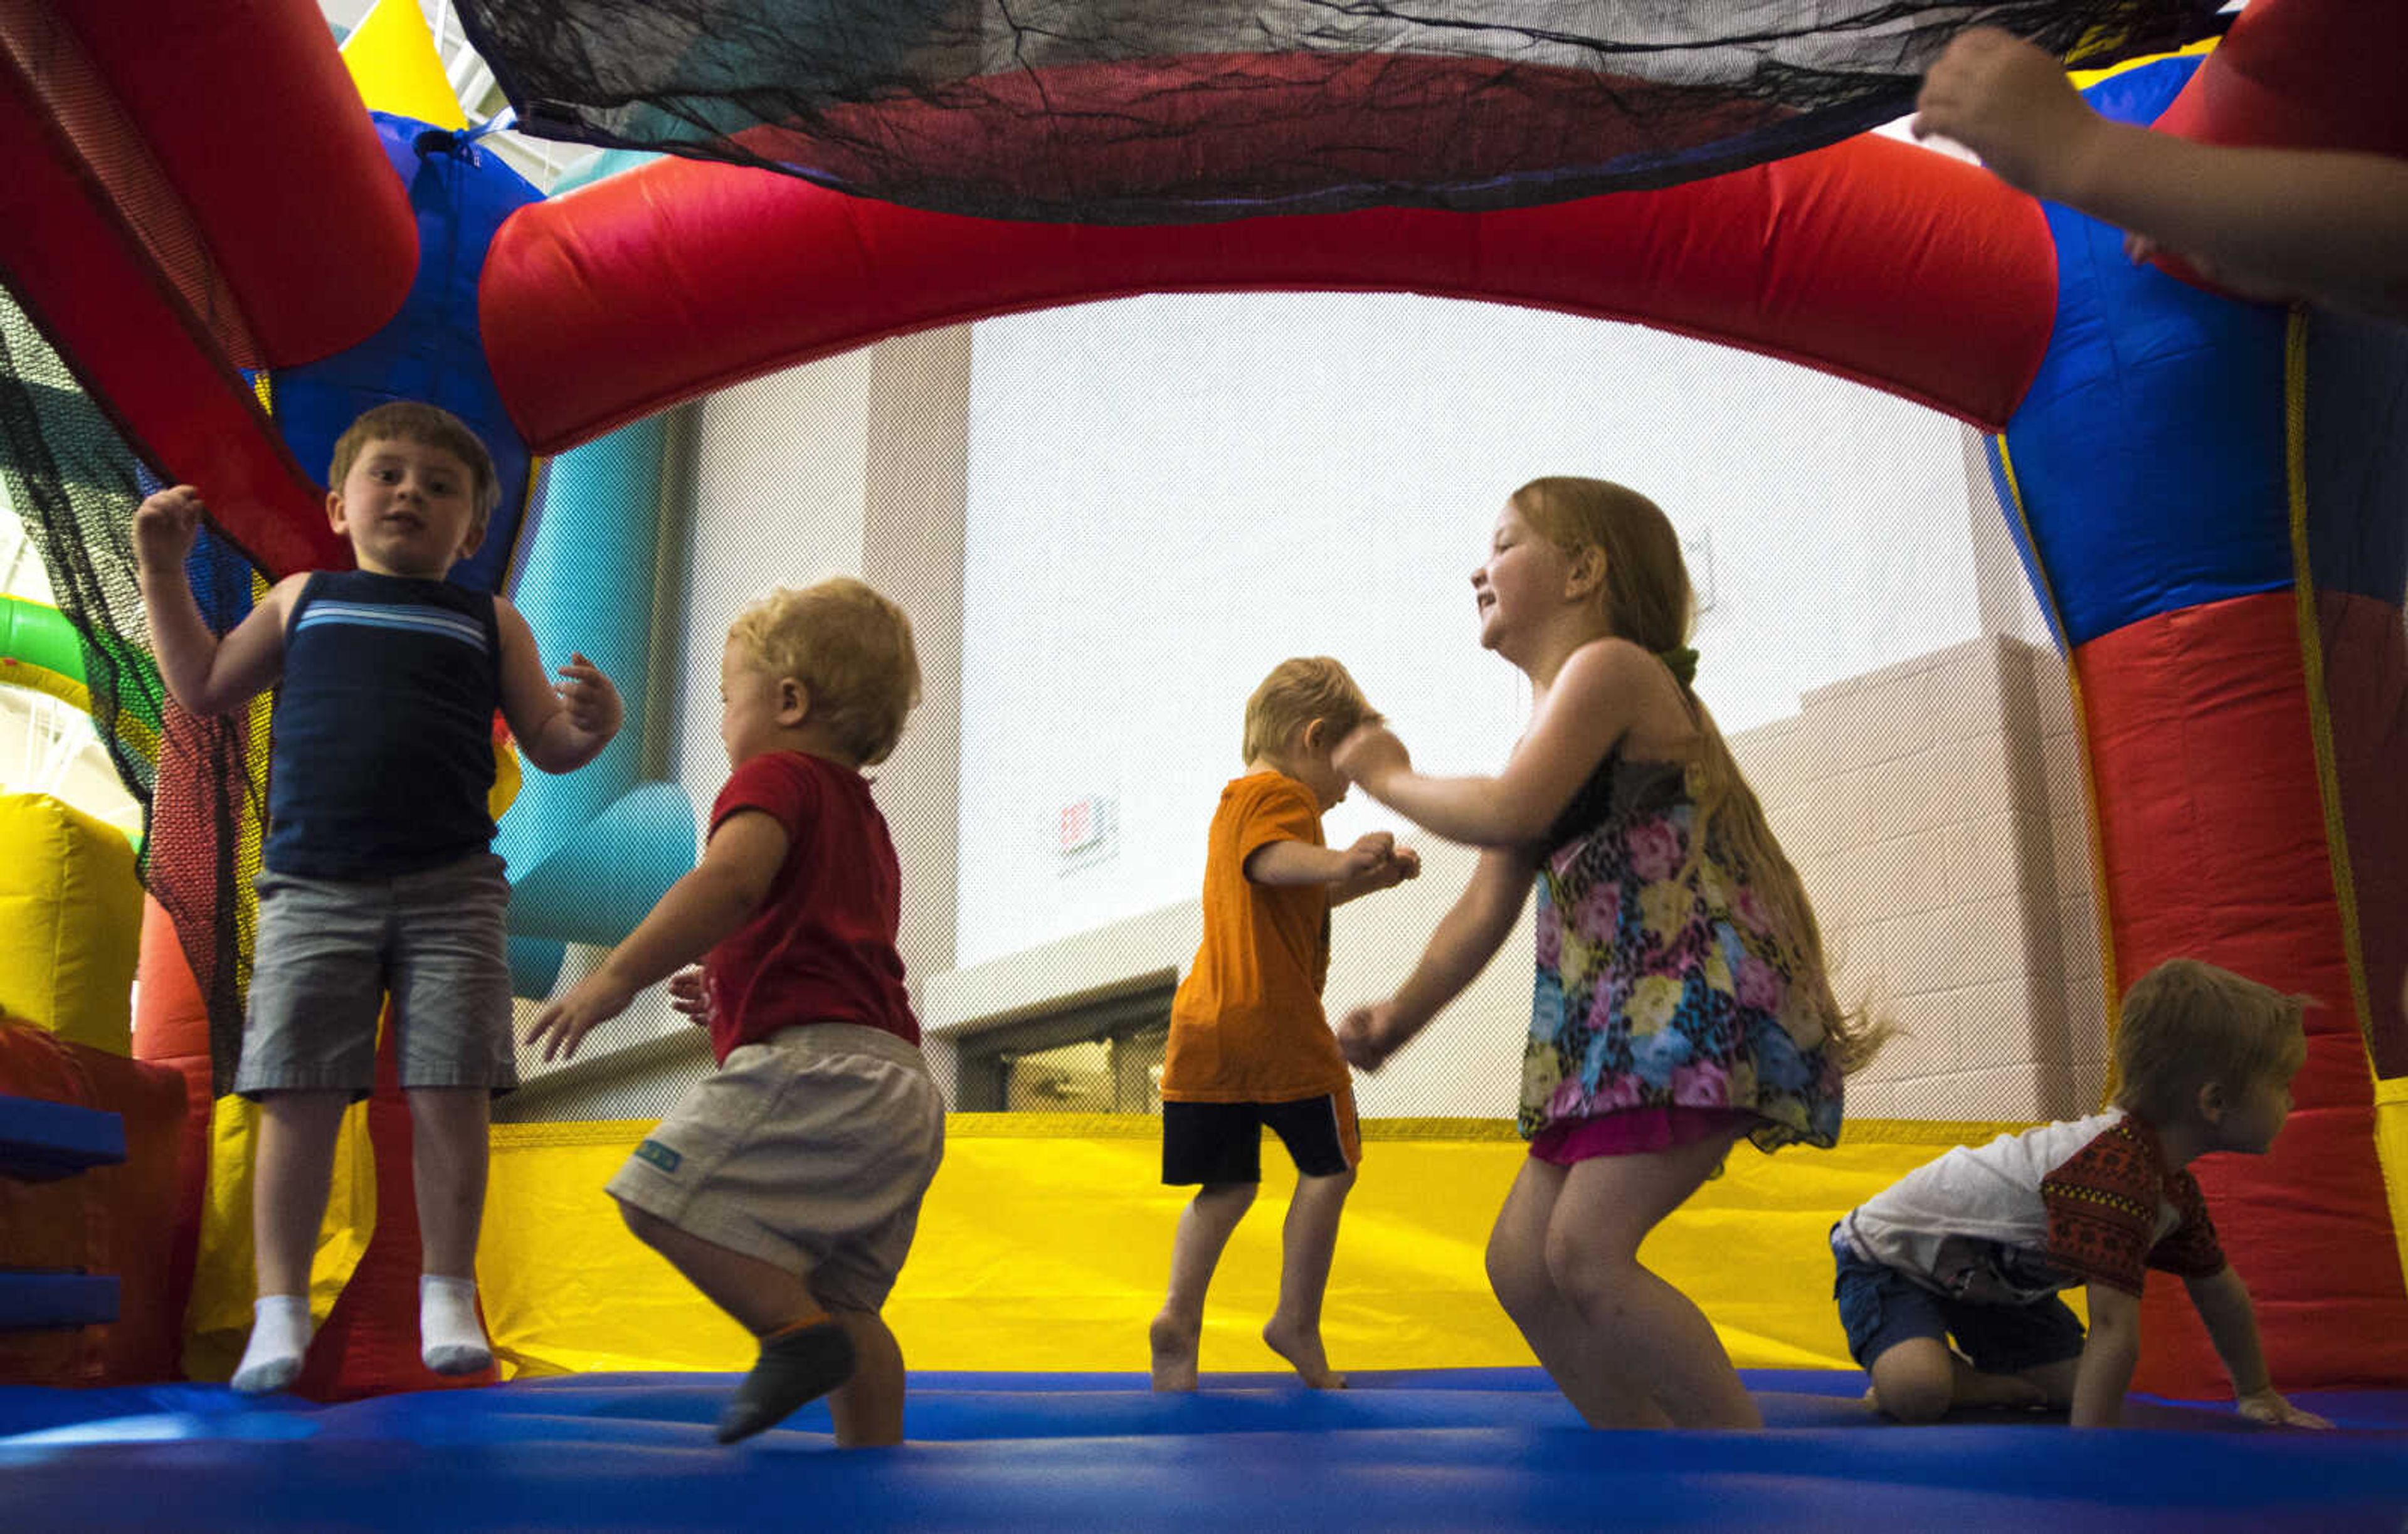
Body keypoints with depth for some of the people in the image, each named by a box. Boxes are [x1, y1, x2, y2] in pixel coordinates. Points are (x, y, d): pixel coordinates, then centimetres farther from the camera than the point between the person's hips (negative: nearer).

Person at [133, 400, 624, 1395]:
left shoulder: (487, 623, 13)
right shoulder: (304, 600, 17)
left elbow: (548, 744, 10)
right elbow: (202, 686, 22)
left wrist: (594, 724, -12)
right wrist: (162, 570, 18)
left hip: (449, 891, -1)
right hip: (313, 889, 1)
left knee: (450, 1090, -4)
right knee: (299, 1096, -2)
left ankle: (447, 1295, 9)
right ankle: (281, 1308, 8)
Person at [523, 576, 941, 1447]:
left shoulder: (778, 777, 2)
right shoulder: (865, 825, 31)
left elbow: (733, 878, -20)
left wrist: (621, 974, -21)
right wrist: (734, 1002, 35)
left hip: (816, 1063, -10)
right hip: (901, 1084, 10)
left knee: (660, 1196, -11)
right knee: (848, 1306, 12)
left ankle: (796, 1333, -19)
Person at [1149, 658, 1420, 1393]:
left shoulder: (1232, 802, 26)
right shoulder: (1281, 796, -5)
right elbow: (1272, 862, -28)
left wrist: (1369, 877, 25)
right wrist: (1338, 861, -43)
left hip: (1204, 1029, 8)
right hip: (1276, 1026, -8)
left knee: (1227, 1185, 12)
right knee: (1327, 1169, 7)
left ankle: (1179, 1314, -4)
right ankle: (1297, 1321, 7)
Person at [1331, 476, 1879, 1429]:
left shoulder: (1610, 666, -7)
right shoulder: (1551, 731, 21)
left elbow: (1509, 814, -23)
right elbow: (1486, 910, 19)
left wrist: (1388, 778, -6)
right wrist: (1398, 1019, 10)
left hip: (1699, 998, -10)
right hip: (1622, 1022, 10)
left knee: (1585, 1253, -17)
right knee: (1522, 1262, 7)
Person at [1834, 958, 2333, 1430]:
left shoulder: (2175, 1186, -3)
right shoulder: (2116, 1169, -37)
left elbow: (2219, 1291, 14)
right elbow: (2113, 1327, -42)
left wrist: (2260, 1395, 23)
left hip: (1986, 1273, 10)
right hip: (1889, 1253, -10)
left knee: (2081, 1386, -3)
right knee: (1916, 1393, -33)